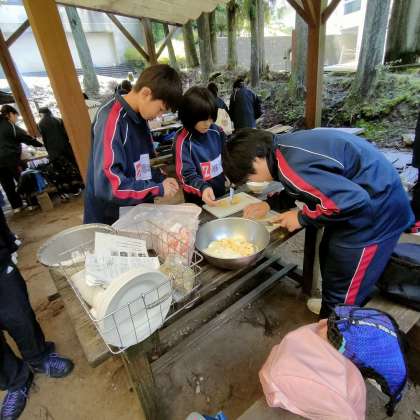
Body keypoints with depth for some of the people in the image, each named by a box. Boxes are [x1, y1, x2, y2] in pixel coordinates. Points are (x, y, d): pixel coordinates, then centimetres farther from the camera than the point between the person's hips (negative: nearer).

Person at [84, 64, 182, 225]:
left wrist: (160, 179, -4)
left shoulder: (139, 117, 3)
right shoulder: (112, 120, -23)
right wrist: (158, 189, -21)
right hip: (111, 221, -7)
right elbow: (107, 184, -30)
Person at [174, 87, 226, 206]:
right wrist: (202, 188, -39)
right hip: (198, 201, -5)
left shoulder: (217, 132, -3)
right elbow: (187, 175, -23)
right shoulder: (183, 141, -19)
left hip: (222, 193, 5)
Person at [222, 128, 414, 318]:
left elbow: (354, 200, -30)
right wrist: (269, 204, 7)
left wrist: (303, 217, -18)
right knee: (328, 257, 26)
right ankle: (329, 307, 50)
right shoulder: (283, 146, -1)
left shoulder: (292, 168, -30)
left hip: (376, 209, -10)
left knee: (342, 292, 4)